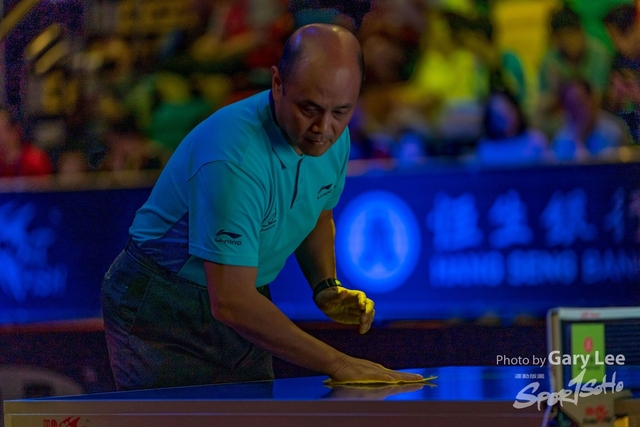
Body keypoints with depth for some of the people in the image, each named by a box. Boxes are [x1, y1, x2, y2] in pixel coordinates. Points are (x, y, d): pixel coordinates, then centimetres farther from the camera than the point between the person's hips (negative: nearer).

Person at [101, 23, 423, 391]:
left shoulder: (332, 137, -8)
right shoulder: (235, 158, -33)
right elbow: (229, 302, -34)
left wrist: (327, 288, -4)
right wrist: (336, 363, -33)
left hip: (239, 312, 7)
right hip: (163, 316, -7)